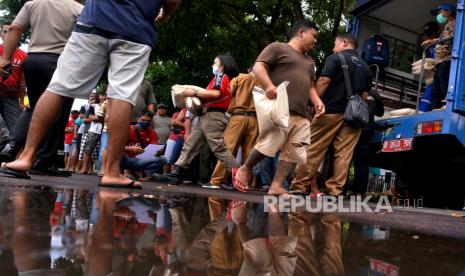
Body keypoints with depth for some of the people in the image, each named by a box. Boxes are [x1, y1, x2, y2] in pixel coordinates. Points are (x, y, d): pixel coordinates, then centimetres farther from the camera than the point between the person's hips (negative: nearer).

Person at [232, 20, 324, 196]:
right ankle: (246, 169, 7)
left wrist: (316, 101, 12)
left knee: (294, 152, -3)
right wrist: (269, 86, -22)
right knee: (270, 143, -16)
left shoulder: (309, 61, 31)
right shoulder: (277, 48, 6)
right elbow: (258, 67, -4)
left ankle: (276, 186, 0)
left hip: (302, 114, 8)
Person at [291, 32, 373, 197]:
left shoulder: (335, 58, 0)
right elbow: (365, 94, 15)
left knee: (313, 149, -1)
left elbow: (324, 81, -11)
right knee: (344, 153, 2)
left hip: (331, 110, -5)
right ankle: (335, 189, 1)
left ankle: (299, 185, 0)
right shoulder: (365, 67, 17)